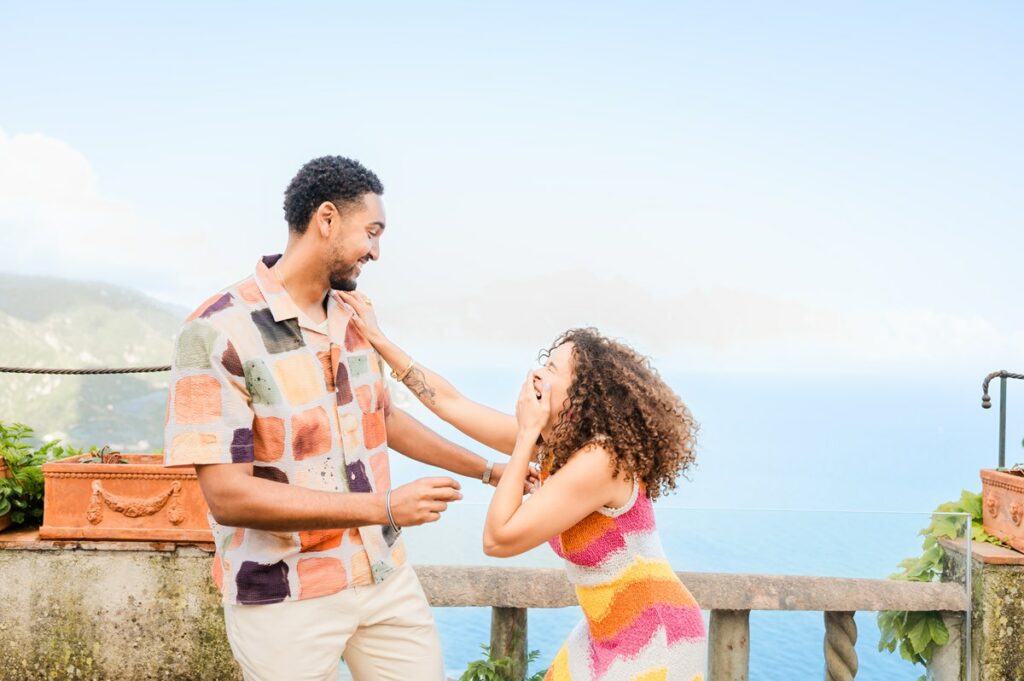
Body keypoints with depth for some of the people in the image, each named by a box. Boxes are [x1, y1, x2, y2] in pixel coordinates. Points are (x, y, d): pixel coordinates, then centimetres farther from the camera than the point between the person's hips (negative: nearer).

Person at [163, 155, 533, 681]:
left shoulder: (353, 319, 6)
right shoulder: (218, 333, -17)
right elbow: (228, 494, -22)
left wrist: (487, 470, 23)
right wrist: (386, 507, -23)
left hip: (385, 575, 6)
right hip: (285, 597, -6)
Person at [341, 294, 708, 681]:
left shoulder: (599, 461, -26)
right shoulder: (550, 442, -2)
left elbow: (498, 539, -26)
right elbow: (449, 402, 5)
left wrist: (526, 436, -22)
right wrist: (377, 338, 6)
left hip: (656, 638, -8)